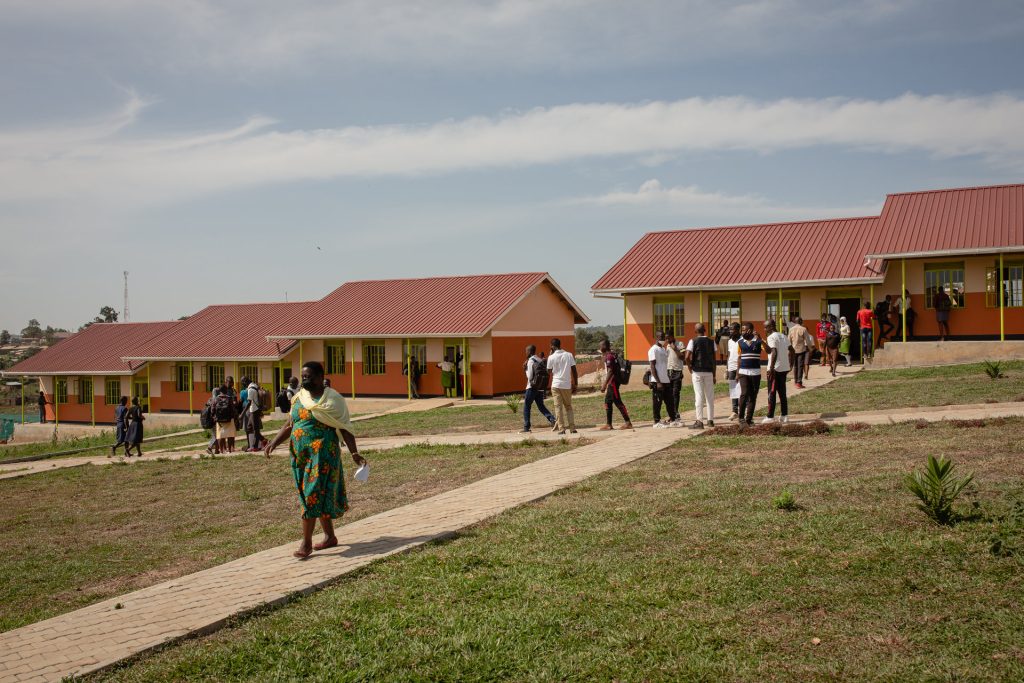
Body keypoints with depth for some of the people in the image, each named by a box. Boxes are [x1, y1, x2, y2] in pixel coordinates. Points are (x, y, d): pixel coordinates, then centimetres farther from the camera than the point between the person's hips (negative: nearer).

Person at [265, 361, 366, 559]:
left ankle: (306, 543, -3)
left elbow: (345, 429, -6)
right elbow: (289, 426, 13)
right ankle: (330, 537, 25)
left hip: (322, 453, -6)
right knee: (320, 497, 13)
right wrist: (274, 442, -2)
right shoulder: (298, 398, 11)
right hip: (300, 454, 6)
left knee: (313, 495, -8)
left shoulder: (333, 399, -6)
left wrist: (354, 453, -12)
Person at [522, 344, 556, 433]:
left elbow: (530, 377, -16)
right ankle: (552, 419, -6)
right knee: (541, 406, 15)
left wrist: (526, 369, 2)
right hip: (541, 388, 7)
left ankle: (526, 427, 3)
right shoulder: (541, 361, 11)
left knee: (526, 407, 4)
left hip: (532, 387, -7)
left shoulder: (530, 361, -12)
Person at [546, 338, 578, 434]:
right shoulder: (569, 355, 2)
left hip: (556, 385, -2)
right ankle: (572, 428, 8)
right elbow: (574, 371, 1)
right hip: (567, 385, 2)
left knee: (558, 407, 1)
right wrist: (575, 385, 9)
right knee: (568, 406, 14)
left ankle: (561, 429, -6)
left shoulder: (551, 357, -4)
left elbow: (549, 372, 8)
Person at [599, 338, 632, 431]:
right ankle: (608, 424, 16)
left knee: (618, 402, -7)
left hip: (613, 382, -10)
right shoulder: (612, 355, 14)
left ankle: (628, 423, -5)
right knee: (608, 402, 12)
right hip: (612, 383, 10)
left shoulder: (609, 356, -16)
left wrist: (604, 384, -23)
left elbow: (610, 371, -21)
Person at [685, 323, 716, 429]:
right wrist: (714, 375, 11)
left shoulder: (693, 341, -4)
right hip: (709, 372, 3)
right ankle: (710, 420, 16)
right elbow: (714, 359, 6)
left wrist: (690, 370, 0)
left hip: (697, 372, -3)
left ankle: (699, 421, -7)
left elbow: (687, 357, -15)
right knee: (710, 396, 11)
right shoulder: (711, 342, 6)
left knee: (699, 396, -3)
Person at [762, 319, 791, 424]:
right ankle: (784, 415, 15)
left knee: (771, 393, -2)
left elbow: (774, 352, -24)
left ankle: (770, 417, 0)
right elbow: (792, 351, 15)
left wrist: (771, 368, -23)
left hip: (775, 369, -8)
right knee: (782, 393, 14)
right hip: (784, 368, 8)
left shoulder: (771, 337, -12)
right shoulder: (783, 336, 14)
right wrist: (791, 364, 19)